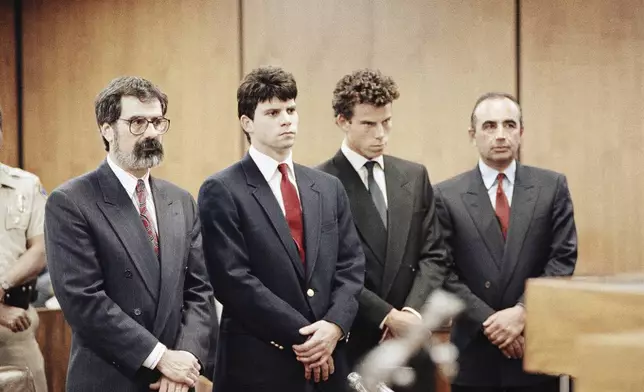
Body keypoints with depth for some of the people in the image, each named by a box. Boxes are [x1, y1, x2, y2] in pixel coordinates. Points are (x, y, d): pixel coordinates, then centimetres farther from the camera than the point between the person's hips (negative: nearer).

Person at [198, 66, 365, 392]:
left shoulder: (329, 188, 12)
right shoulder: (222, 191, -6)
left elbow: (351, 266, 8)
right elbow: (233, 280, -13)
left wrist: (335, 325, -10)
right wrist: (302, 336, -14)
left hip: (328, 364, 5)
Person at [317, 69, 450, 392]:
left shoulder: (414, 176, 11)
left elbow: (434, 255, 8)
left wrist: (411, 312, -7)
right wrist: (388, 316, -13)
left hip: (409, 342, 5)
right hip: (350, 344, -4)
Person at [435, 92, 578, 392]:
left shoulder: (552, 187, 4)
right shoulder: (447, 195, 1)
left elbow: (563, 259, -2)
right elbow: (444, 272, -3)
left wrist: (522, 312, -13)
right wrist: (489, 322, -12)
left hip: (537, 348, 1)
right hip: (474, 354, 0)